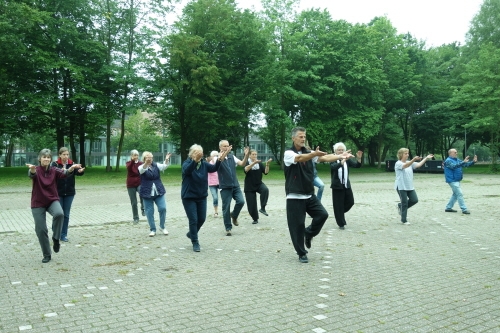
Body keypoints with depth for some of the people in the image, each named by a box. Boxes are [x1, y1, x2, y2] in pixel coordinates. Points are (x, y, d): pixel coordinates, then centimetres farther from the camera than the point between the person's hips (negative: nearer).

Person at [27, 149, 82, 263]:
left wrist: (71, 168, -46)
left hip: (52, 200, 0)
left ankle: (56, 239, -11)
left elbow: (64, 173, -23)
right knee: (41, 230, 0)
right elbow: (31, 174, -31)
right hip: (38, 203, 0)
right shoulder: (36, 170, -7)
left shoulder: (54, 170, -3)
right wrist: (32, 169, -57)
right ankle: (47, 255, 18)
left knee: (59, 214, -33)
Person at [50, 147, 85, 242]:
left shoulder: (72, 164, 1)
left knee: (66, 215, 7)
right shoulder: (55, 164, -5)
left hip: (69, 193, 2)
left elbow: (77, 172, -15)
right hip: (58, 193, -2)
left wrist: (80, 171, -39)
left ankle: (64, 235, 16)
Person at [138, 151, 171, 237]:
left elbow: (164, 166, -12)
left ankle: (162, 227, 14)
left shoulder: (156, 165, 4)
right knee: (149, 212, 2)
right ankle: (152, 229, 16)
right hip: (147, 193, -2)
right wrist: (146, 163, -49)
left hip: (159, 192, 2)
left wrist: (167, 159, -34)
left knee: (163, 208, -5)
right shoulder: (141, 167, -4)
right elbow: (142, 170, -27)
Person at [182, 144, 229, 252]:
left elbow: (213, 168, -17)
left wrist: (219, 160, -38)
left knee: (202, 219, 12)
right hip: (189, 197, -5)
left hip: (202, 196, 5)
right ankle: (195, 243, 10)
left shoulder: (204, 164, -1)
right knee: (193, 220, -4)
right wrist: (195, 161, -54)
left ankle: (191, 233, 39)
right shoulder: (187, 163, -13)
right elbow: (187, 170, -36)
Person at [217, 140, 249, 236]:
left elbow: (242, 164, 0)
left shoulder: (232, 157, 9)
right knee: (226, 208, 1)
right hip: (225, 187, -3)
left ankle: (234, 215, 19)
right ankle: (228, 228, 13)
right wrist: (225, 153, -39)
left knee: (241, 201, -12)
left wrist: (246, 155, -17)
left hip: (235, 185, 4)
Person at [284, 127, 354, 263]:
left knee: (322, 214, -8)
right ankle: (301, 253, 14)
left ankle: (308, 233, 19)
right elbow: (299, 158, -30)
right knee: (297, 225, -1)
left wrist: (340, 156, -23)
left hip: (309, 195, 5)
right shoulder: (288, 153, -8)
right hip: (295, 197, -5)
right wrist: (315, 153, -48)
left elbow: (325, 158, -6)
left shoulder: (309, 153, 9)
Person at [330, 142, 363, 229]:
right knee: (338, 206, 0)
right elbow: (334, 167, -30)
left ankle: (341, 212, 34)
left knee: (350, 202, 7)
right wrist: (343, 161, -45)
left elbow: (357, 165, -4)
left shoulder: (347, 160, 5)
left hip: (347, 185, 5)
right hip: (337, 186, -4)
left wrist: (359, 158, -23)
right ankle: (341, 223, 12)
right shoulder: (333, 160, -9)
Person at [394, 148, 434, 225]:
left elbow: (419, 165, -1)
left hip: (410, 187, 7)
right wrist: (414, 159, -47)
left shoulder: (410, 162, 11)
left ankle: (400, 206, 25)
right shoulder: (398, 163, -11)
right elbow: (405, 166, -31)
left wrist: (426, 158, -13)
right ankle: (404, 220, 12)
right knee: (404, 203, -2)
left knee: (414, 200, 0)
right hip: (401, 187, -7)